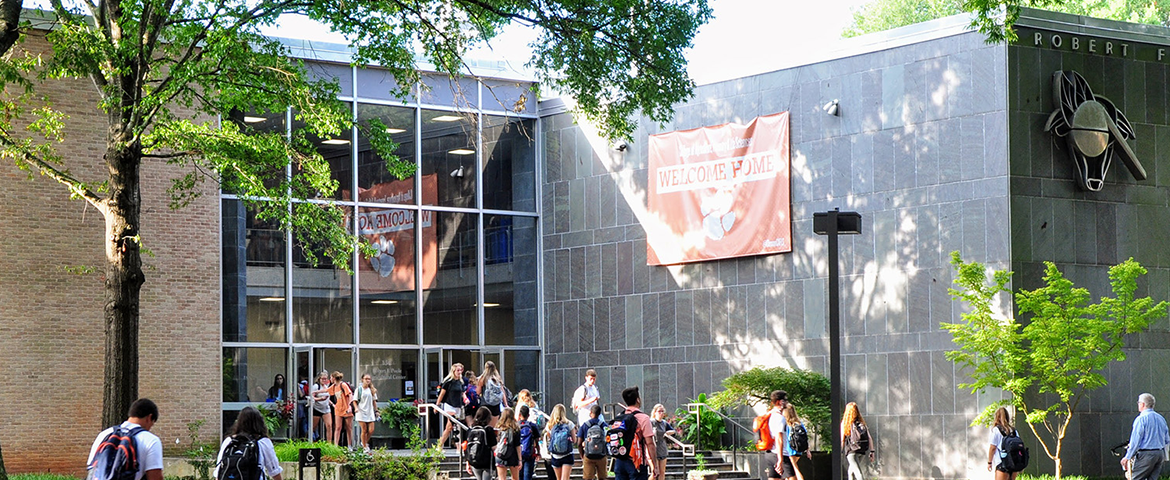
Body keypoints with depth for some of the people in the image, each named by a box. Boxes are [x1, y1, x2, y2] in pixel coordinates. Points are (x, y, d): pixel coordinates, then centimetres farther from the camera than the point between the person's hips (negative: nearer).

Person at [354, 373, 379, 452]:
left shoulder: (372, 390, 10)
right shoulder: (359, 389, 0)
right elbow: (354, 401, 0)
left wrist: (376, 411, 13)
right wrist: (356, 408, -17)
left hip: (370, 413, 3)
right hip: (361, 412, -3)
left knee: (371, 430, -3)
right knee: (364, 430, -3)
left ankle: (365, 442, 23)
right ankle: (365, 447, 7)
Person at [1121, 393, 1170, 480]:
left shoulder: (1141, 419, -10)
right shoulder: (1161, 418, 14)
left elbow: (1135, 441, -13)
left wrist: (1127, 457, -7)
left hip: (1145, 454, -7)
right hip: (1160, 454, 7)